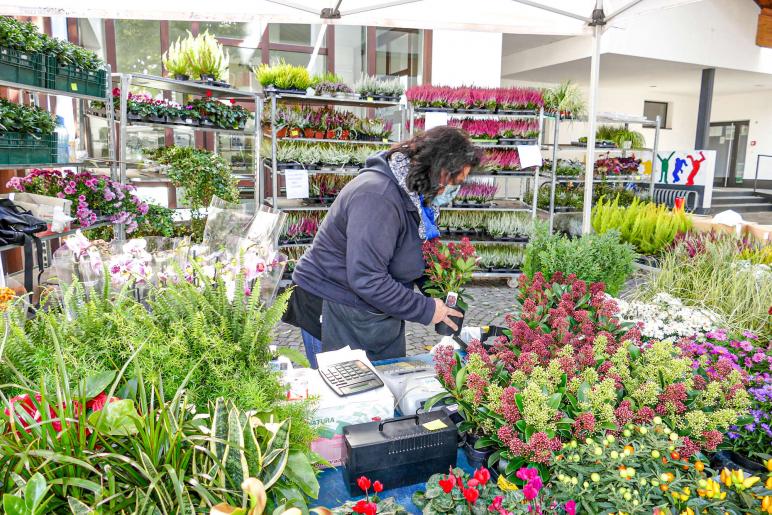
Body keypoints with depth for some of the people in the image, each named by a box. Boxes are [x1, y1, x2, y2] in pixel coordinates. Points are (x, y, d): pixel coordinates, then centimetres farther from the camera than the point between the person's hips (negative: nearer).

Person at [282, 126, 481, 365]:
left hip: (382, 313, 9)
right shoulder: (376, 196, -28)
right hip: (336, 313, -9)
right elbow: (367, 280, -31)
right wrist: (426, 310, -21)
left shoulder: (412, 193, 3)